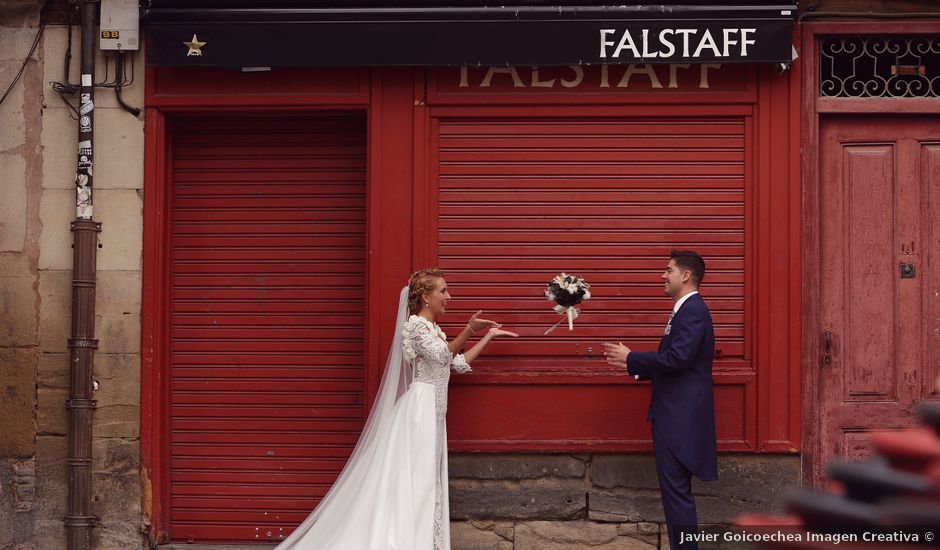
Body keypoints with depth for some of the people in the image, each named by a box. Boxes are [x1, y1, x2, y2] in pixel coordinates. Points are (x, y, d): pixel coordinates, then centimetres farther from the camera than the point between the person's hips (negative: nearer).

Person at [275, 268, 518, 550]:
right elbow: (443, 354, -24)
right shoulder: (415, 324, -10)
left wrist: (488, 336, 21)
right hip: (420, 408, -10)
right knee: (417, 479, -13)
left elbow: (459, 363, 22)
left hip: (432, 413, 10)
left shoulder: (433, 330, 19)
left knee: (426, 481, 6)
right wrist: (469, 329, -30)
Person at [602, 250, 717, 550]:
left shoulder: (693, 311, -15)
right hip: (674, 414, 11)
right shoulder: (685, 310, 17)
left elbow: (677, 358, -24)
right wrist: (633, 363, 12)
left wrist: (631, 358, -14)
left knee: (676, 488, -8)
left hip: (681, 416, -11)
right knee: (674, 488, 13)